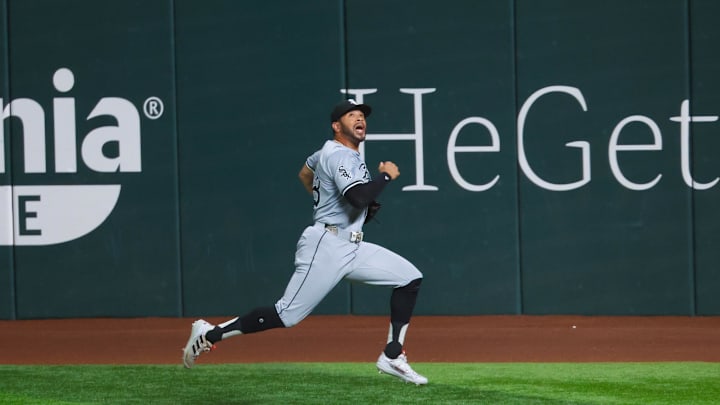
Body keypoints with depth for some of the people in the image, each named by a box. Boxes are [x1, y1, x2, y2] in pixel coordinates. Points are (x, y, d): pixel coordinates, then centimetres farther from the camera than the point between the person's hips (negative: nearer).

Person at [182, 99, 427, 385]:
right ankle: (210, 334, -1)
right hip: (326, 246, -10)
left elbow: (305, 173, 35)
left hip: (352, 249, 10)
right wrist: (386, 176, -15)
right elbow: (359, 197, -31)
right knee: (286, 315, -13)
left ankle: (392, 357, 2)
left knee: (410, 278, 2)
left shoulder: (333, 152, 16)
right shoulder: (340, 156, -14)